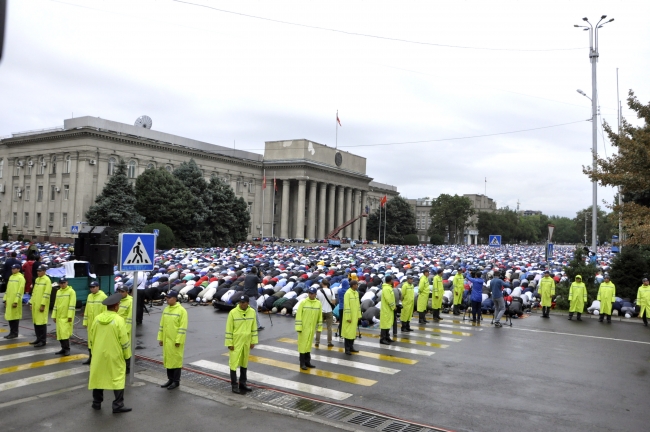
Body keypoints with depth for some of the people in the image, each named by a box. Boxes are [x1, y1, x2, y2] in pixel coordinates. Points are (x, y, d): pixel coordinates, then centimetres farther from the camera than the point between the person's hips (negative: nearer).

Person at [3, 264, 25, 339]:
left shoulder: (20, 278, -10)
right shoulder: (11, 277, 15)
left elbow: (20, 290, -15)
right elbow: (8, 288, 19)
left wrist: (16, 301, -19)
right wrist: (5, 299, 14)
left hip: (15, 301, -8)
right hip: (9, 300, 8)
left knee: (15, 317, -1)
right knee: (9, 316, 10)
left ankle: (15, 333, 7)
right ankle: (11, 332, 19)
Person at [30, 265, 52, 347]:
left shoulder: (47, 280, -11)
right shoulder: (37, 279, 14)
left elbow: (47, 294, -16)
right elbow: (34, 291, 19)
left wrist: (43, 305, -19)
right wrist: (32, 303, 15)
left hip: (41, 305, -8)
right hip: (35, 304, 8)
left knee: (42, 322, -5)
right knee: (35, 322, 12)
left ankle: (43, 341, 1)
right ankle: (38, 338, 22)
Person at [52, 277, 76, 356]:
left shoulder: (71, 291, -8)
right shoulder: (58, 292, 13)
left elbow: (72, 305, -13)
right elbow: (56, 304, 16)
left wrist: (70, 316, -18)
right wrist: (54, 316, 12)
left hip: (67, 317, -7)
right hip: (59, 316, 7)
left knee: (65, 333, -11)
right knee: (59, 333, 8)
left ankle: (67, 349, -1)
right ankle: (63, 348, 18)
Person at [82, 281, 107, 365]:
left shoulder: (103, 297, -11)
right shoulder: (89, 296, 10)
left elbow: (105, 311, -13)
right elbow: (86, 310, 15)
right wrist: (85, 321, 12)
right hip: (90, 323, 7)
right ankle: (90, 358, 25)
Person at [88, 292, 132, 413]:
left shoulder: (96, 319, 0)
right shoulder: (118, 320, -15)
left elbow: (90, 338, 8)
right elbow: (124, 341, -11)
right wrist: (127, 355, 0)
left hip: (99, 354, 5)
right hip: (115, 356, -5)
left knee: (98, 378, 16)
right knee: (118, 379, 2)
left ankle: (96, 403, 25)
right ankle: (118, 405, 3)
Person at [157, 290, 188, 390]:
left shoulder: (181, 310, -12)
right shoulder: (166, 310, 9)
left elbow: (182, 328, -15)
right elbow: (162, 325, 14)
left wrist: (178, 341, -18)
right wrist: (160, 338, 11)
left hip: (176, 341, -7)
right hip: (166, 340, 7)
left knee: (176, 360, 1)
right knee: (168, 360, 13)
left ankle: (176, 381, 12)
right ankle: (170, 379, 26)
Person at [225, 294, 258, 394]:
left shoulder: (252, 312, -2)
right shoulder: (233, 312, -13)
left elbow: (254, 328, 6)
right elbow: (229, 329, -9)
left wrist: (253, 341, 6)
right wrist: (229, 343, -10)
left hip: (246, 342, 4)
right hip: (236, 343, -4)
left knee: (244, 363, 14)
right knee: (234, 363, -1)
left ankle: (242, 383, 26)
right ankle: (234, 385, 9)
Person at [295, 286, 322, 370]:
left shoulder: (318, 303, 1)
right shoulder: (303, 302, -10)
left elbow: (320, 316, 7)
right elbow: (298, 315, -10)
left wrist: (319, 327, 7)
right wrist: (298, 327, -13)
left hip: (312, 328, 4)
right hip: (303, 327, -4)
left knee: (309, 344, 12)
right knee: (303, 345, 0)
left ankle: (307, 362, 21)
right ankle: (302, 363, 6)